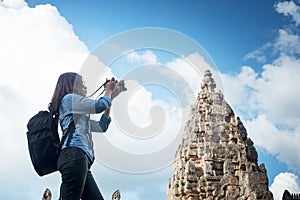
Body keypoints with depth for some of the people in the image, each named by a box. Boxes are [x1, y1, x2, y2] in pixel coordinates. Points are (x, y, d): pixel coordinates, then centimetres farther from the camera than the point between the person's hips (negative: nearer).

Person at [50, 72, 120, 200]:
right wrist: (108, 90, 21)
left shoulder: (78, 114, 34)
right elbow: (100, 106, 0)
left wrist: (111, 98, 32)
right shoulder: (69, 98, 7)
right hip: (74, 156, -10)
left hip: (82, 160, 10)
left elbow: (101, 126, 32)